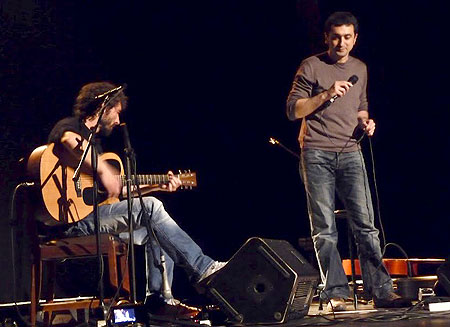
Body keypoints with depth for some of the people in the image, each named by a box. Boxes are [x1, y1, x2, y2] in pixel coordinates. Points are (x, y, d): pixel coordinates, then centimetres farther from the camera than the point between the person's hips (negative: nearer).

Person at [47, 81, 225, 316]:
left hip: (92, 218, 11)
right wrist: (103, 171, -30)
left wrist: (157, 186, 22)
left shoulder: (94, 141, 27)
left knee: (156, 233, 11)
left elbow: (120, 190, 25)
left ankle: (158, 299, 4)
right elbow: (69, 140, -32)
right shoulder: (70, 125, -3)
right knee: (151, 207, -19)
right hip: (73, 220, -11)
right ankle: (203, 269, -18)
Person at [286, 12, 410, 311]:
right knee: (324, 228, -4)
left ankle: (381, 290, -5)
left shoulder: (360, 69, 17)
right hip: (317, 155, -3)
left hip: (350, 154, 4)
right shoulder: (312, 66, 2)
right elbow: (293, 110, -3)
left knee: (365, 223, -4)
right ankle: (336, 294, -3)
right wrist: (326, 94, -14)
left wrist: (365, 121, 8)